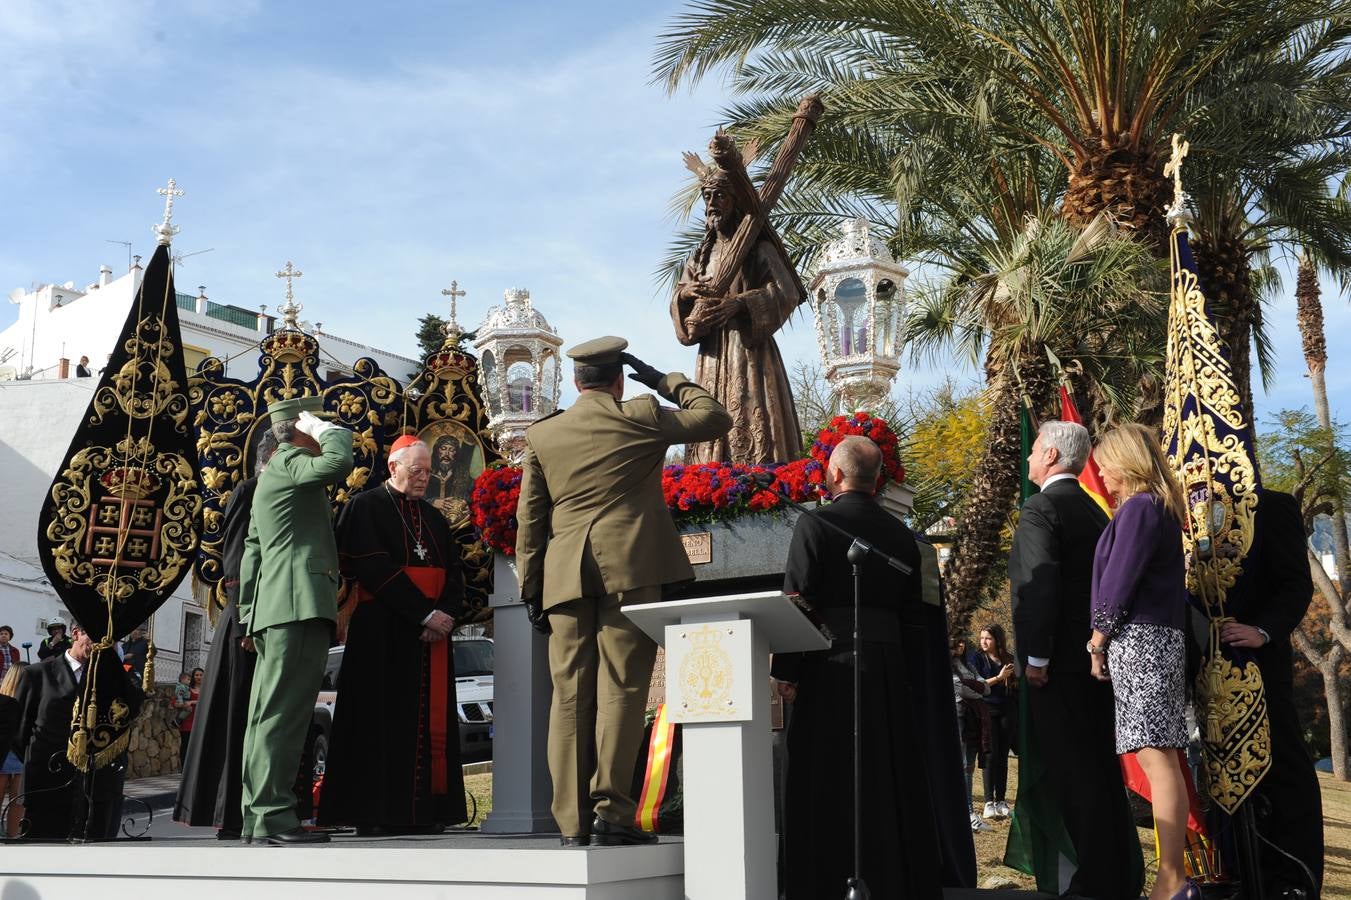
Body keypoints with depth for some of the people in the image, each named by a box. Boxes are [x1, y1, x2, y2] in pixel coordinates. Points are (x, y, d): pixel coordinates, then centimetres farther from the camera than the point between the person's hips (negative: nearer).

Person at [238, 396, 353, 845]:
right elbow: (338, 463, -23)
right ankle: (273, 815, -13)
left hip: (274, 607, 10)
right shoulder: (290, 461, -2)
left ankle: (257, 816, 13)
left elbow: (251, 551, 26)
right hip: (300, 605, -10)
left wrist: (249, 614, 24)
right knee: (284, 712, -12)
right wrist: (330, 430, -4)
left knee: (269, 714, 9)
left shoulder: (274, 473, 28)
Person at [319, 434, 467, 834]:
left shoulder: (434, 517, 19)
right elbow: (373, 569, -12)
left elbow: (454, 572, 13)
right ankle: (377, 814, -3)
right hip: (383, 632, -6)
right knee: (386, 720, -7)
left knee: (430, 722, 3)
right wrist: (424, 614, -17)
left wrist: (446, 613, -8)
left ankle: (424, 810, 5)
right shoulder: (365, 507, 0)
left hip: (433, 632, 6)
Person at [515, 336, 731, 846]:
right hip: (630, 571, -3)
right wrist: (668, 382, 21)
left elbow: (530, 518, 11)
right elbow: (716, 419, 12)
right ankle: (611, 812, -7)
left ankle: (572, 820, 5)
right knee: (620, 689, -3)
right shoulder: (641, 417, 3)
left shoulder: (542, 435, 12)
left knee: (570, 695, 4)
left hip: (565, 576, 3)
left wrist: (530, 588, 14)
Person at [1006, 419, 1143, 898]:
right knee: (1100, 766, 14)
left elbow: (1041, 584, -21)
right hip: (1096, 656, 9)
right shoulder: (1094, 511, 16)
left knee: (1073, 772, -6)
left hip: (1058, 662, -9)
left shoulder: (1040, 508, -11)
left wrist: (1036, 657, -19)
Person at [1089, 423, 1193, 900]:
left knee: (1155, 756, -11)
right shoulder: (1161, 508, 20)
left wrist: (1097, 641, -7)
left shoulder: (1138, 507, -9)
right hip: (1159, 638, 10)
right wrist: (1106, 640, 18)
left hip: (1138, 639, -10)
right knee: (1161, 757, 8)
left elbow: (1118, 583, -14)